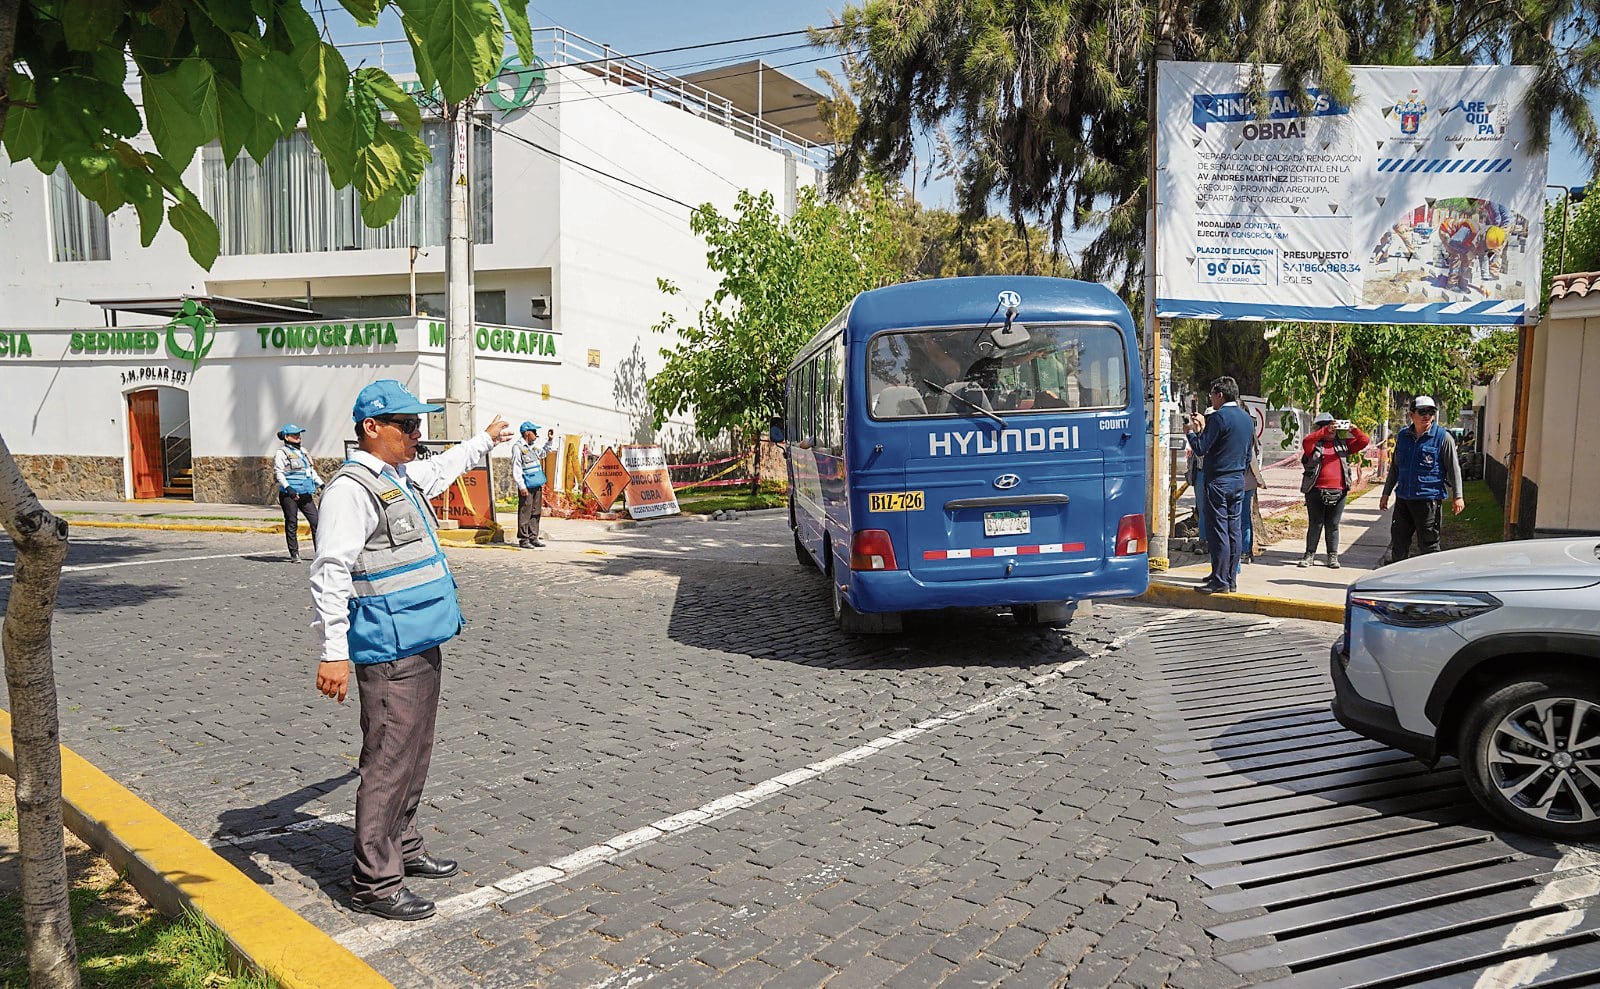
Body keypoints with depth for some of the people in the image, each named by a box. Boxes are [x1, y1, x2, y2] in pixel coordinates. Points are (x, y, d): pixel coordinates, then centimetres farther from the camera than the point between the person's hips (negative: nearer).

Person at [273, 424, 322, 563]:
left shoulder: (303, 452, 19)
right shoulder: (281, 453, -3)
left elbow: (312, 471, 27)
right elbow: (278, 472, -12)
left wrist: (321, 484, 18)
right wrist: (288, 488, -24)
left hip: (305, 493, 6)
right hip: (289, 494, -6)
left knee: (316, 521, -1)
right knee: (292, 524, 0)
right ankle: (294, 554, 6)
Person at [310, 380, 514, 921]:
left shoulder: (405, 476, 14)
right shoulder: (352, 487, -14)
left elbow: (441, 469, 39)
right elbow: (330, 573, -20)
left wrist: (485, 439, 51)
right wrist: (334, 652, -23)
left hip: (422, 644, 10)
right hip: (389, 653, -10)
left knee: (414, 755, 18)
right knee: (388, 761, -5)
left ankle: (402, 848, 33)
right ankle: (374, 882, 5)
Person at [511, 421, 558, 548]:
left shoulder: (534, 446, 15)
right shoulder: (518, 447, -10)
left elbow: (544, 453, 37)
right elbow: (516, 469, -13)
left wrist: (550, 440, 23)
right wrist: (521, 486, -16)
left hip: (537, 485, 8)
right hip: (526, 486, -8)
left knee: (536, 512, 10)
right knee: (525, 513, -5)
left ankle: (533, 538, 16)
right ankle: (523, 540, 0)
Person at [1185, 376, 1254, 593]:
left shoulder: (1219, 417, -13)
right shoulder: (1247, 418, 14)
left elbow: (1201, 448, -15)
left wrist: (1192, 431, 2)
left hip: (1218, 481, -8)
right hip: (1239, 480, 8)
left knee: (1218, 530, -6)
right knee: (1235, 530, 9)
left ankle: (1220, 580, -5)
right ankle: (1231, 577, 13)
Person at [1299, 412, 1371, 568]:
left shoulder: (1343, 444, 14)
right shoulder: (1314, 444, 2)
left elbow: (1364, 441, 10)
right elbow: (1306, 441, -20)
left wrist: (1354, 430, -9)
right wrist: (1325, 431, -28)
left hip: (1338, 492, 3)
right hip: (1316, 491, -3)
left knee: (1333, 525, 8)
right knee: (1315, 524, 4)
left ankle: (1333, 556, 14)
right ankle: (1310, 554, 11)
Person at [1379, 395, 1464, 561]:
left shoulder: (1443, 437, -4)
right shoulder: (1403, 436, 9)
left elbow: (1454, 468, -3)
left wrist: (1457, 497, -9)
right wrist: (1386, 494, 18)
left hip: (1429, 499, -5)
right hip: (1403, 499, 5)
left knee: (1428, 545, 0)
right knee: (1398, 543, 11)